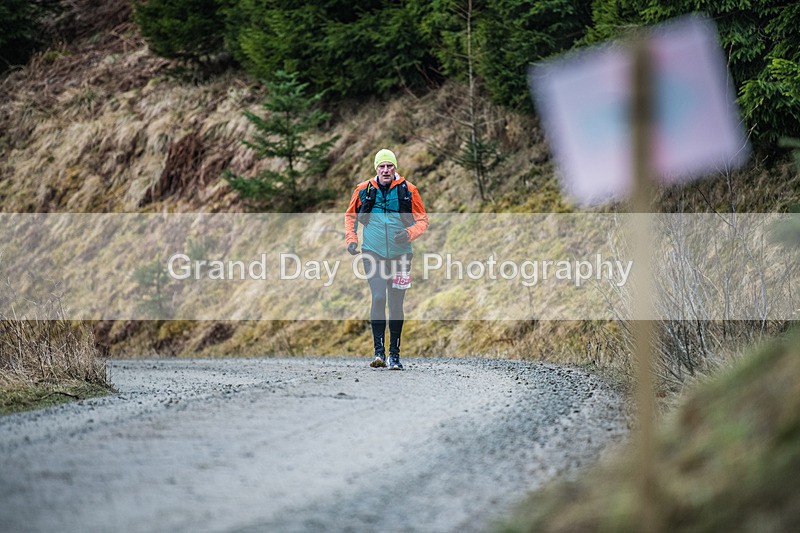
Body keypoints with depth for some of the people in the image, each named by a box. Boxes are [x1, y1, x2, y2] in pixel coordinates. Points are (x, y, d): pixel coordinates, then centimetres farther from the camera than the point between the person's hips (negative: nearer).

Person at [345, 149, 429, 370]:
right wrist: (351, 239, 3)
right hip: (373, 253, -1)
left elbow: (422, 220, 6)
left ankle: (394, 354, 17)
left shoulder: (408, 190, -1)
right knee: (378, 298, -17)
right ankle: (379, 351, -15)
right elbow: (350, 215, 17)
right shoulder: (364, 190, 1)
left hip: (400, 254, 1)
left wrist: (409, 234, -13)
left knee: (396, 305, 7)